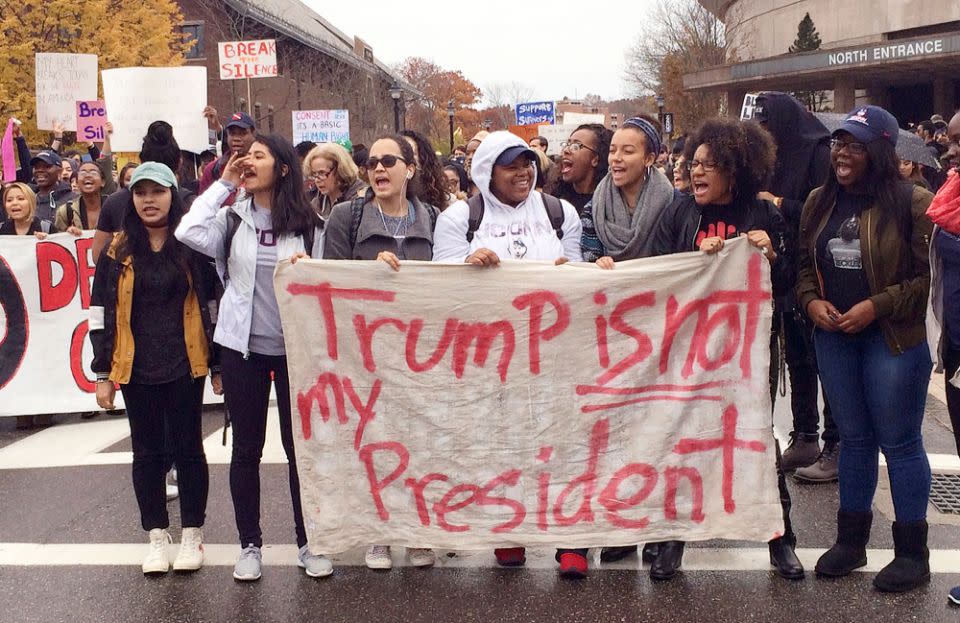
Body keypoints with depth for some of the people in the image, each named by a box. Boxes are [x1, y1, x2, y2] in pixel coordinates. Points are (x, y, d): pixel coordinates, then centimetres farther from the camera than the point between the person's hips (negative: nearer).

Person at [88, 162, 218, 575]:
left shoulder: (194, 247, 0)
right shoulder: (119, 251, 3)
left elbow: (212, 305, 4)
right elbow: (101, 313, 4)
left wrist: (218, 363, 2)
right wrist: (102, 373, 0)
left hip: (185, 366, -1)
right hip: (136, 369, 2)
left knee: (187, 448, 6)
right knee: (147, 452, 9)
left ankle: (192, 534, 17)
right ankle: (157, 535, 20)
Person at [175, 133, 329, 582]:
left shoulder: (307, 224, 0)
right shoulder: (233, 218, 2)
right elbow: (189, 233, -16)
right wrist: (223, 183, -8)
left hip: (295, 346, -1)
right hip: (242, 346, 1)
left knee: (300, 445, 6)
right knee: (246, 448, 8)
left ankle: (307, 543, 18)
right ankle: (249, 545, 20)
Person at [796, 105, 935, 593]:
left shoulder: (911, 202, -10)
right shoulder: (819, 202, 7)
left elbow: (929, 275, -10)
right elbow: (804, 264, 14)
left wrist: (877, 305, -17)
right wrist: (811, 301, -5)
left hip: (894, 338, -5)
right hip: (833, 336, 5)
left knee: (899, 442, 2)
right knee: (853, 438, 15)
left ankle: (912, 552, 15)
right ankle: (851, 540, 26)